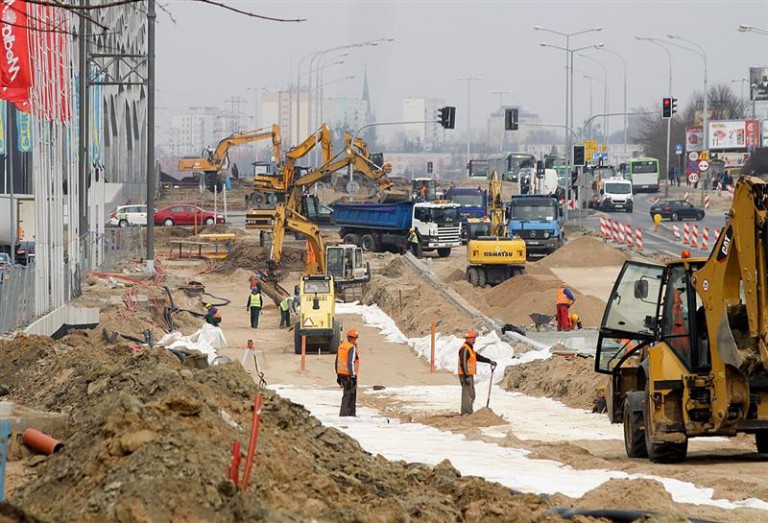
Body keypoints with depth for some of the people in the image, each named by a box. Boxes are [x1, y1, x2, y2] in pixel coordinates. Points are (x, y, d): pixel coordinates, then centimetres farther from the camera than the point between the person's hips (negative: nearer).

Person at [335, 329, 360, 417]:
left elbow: (337, 362, 16)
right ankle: (343, 414, -6)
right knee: (348, 394, -4)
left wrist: (338, 375, 22)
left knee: (352, 394, 18)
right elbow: (350, 363, -22)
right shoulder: (352, 348, -15)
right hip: (349, 374, -9)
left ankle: (351, 413, 22)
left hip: (341, 373, 9)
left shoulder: (341, 346, 12)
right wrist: (352, 376, -21)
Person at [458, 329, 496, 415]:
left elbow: (478, 357, 27)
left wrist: (490, 361, 26)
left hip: (469, 375, 11)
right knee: (467, 395, -11)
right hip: (465, 375, -11)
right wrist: (467, 376, -26)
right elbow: (463, 363, -22)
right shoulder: (464, 349, -15)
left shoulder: (469, 348, 17)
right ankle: (465, 413, -11)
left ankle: (469, 413, 19)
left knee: (471, 395, 14)